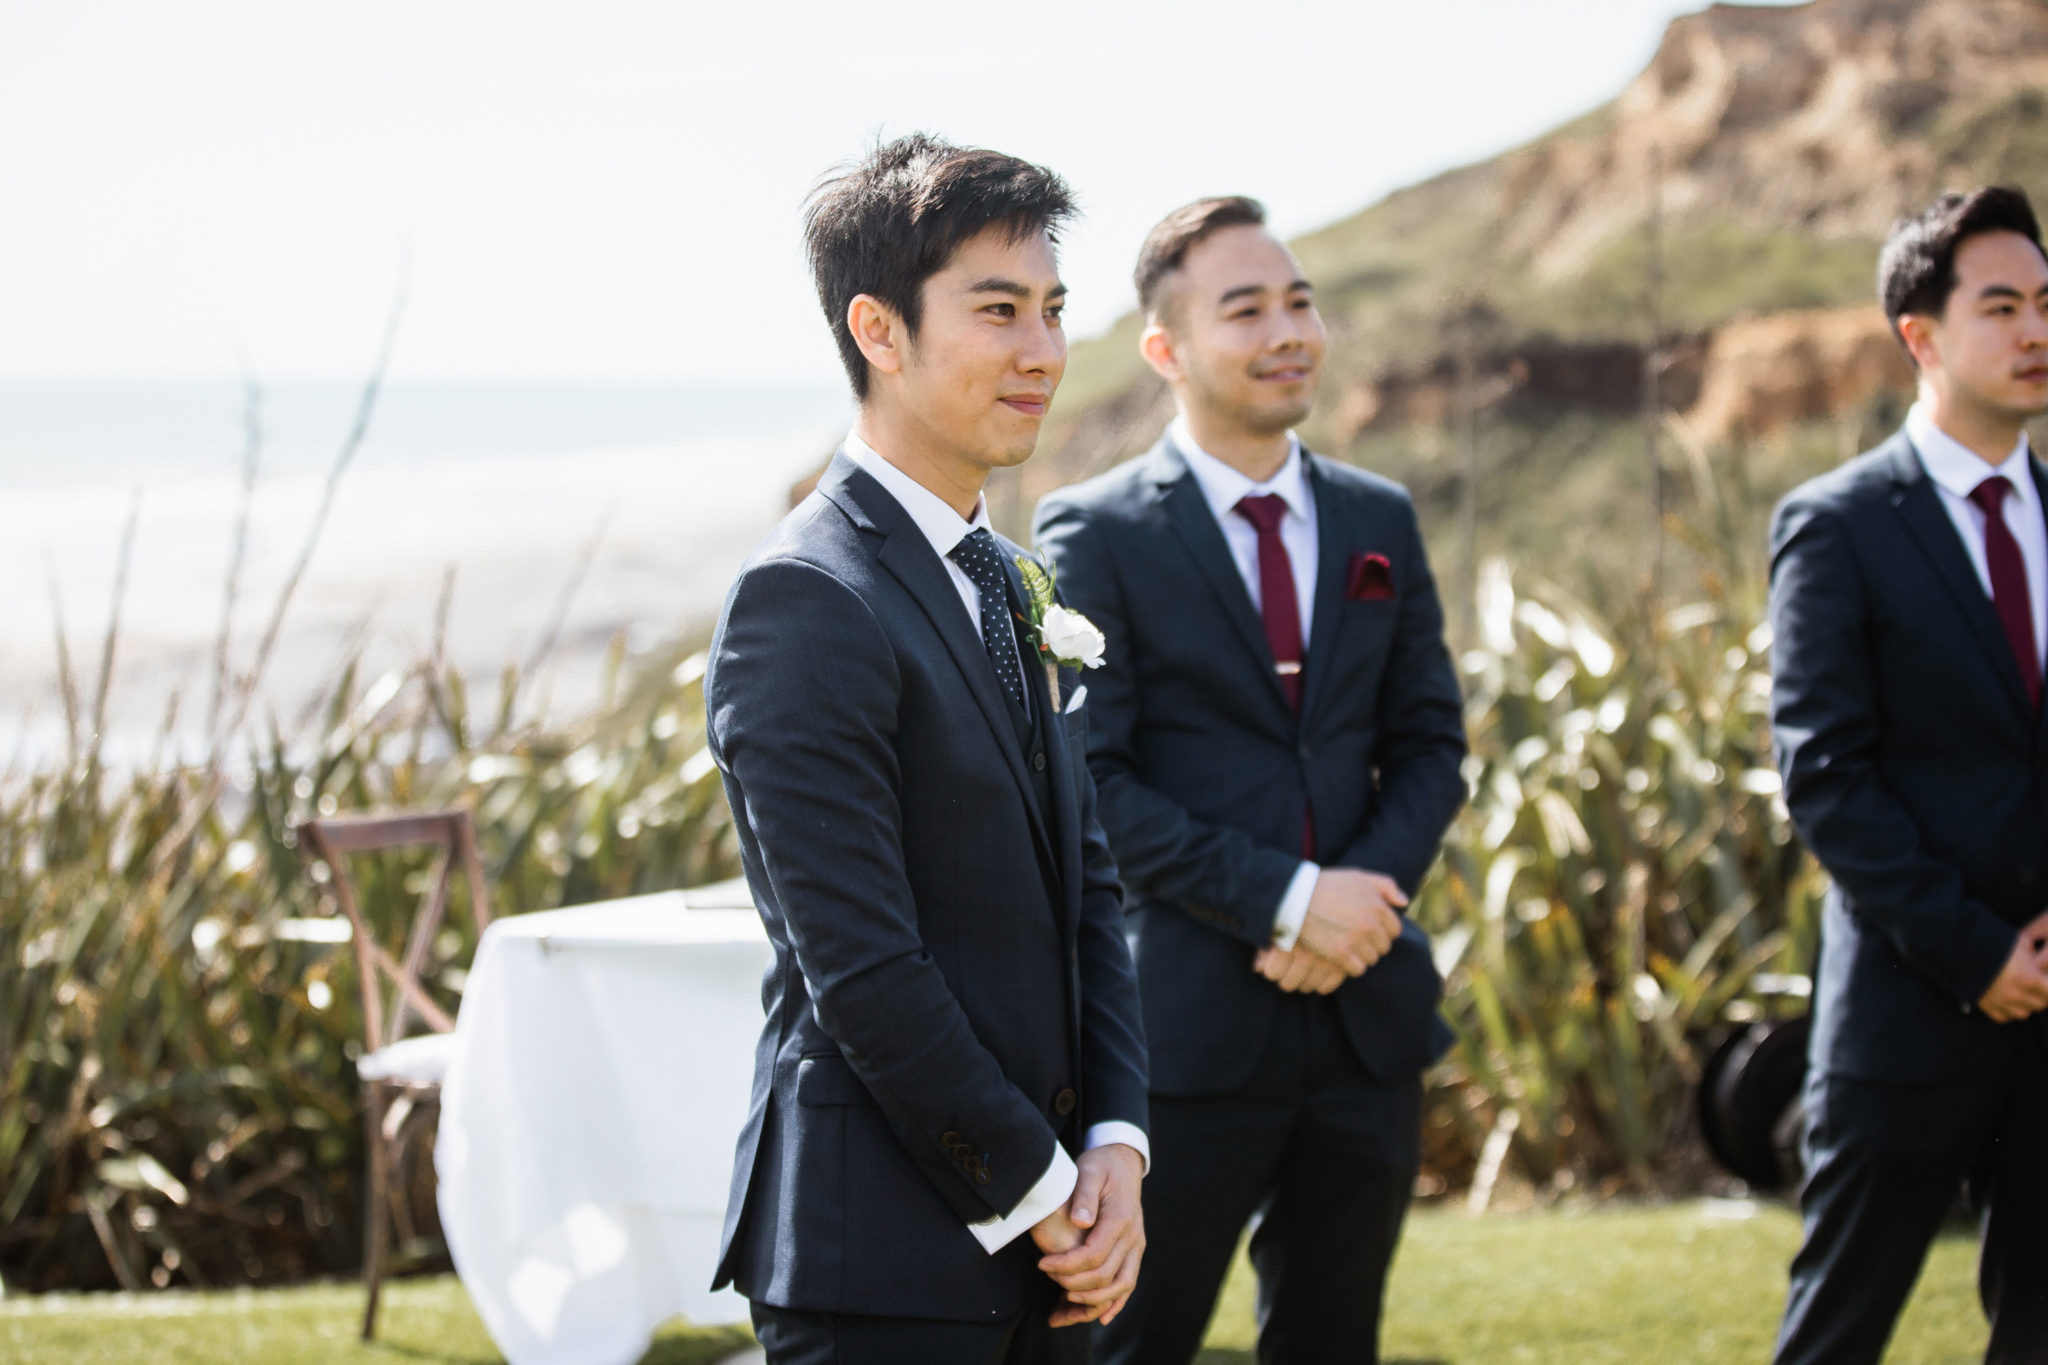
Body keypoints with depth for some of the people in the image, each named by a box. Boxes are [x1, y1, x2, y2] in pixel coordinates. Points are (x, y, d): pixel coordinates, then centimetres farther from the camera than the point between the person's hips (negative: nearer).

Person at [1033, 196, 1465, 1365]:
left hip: (1369, 1011, 5)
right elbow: (1091, 778, -11)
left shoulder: (1380, 521, 11)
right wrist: (1281, 899, -18)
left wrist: (1366, 892, -9)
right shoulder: (1096, 536, -5)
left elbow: (1431, 743, 11)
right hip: (1190, 1022, -5)